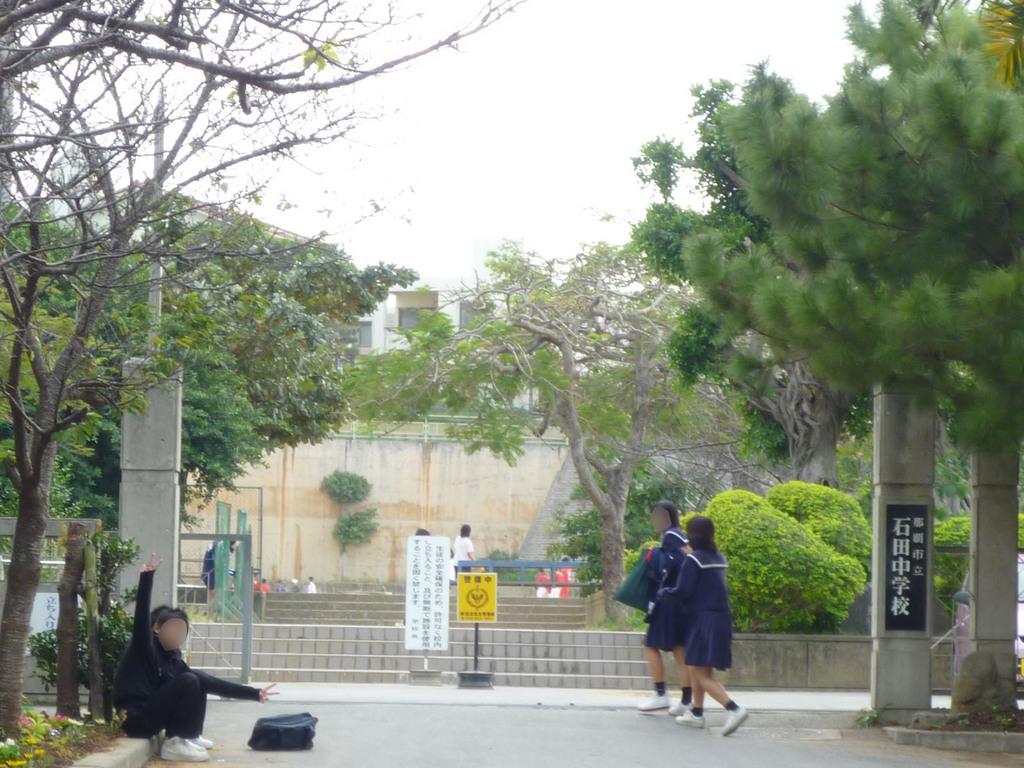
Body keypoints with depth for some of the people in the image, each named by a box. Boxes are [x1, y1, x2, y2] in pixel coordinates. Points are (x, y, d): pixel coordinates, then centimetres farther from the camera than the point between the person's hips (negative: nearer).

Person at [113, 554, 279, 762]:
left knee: (200, 679, 12)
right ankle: (175, 744, -18)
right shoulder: (146, 646, -6)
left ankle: (189, 736, 7)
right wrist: (146, 578, -38)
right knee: (188, 682, -19)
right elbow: (142, 615, -24)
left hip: (151, 715, 9)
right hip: (137, 719, -9)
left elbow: (209, 683, 14)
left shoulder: (172, 658, 13)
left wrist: (253, 694, 11)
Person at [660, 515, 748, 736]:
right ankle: (696, 713, 27)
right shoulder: (719, 558, 13)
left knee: (700, 673, -11)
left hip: (703, 620, -9)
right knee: (697, 669, 21)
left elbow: (682, 592, -15)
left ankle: (733, 708, -26)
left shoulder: (694, 560, -11)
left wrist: (663, 592, 5)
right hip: (721, 617, 9)